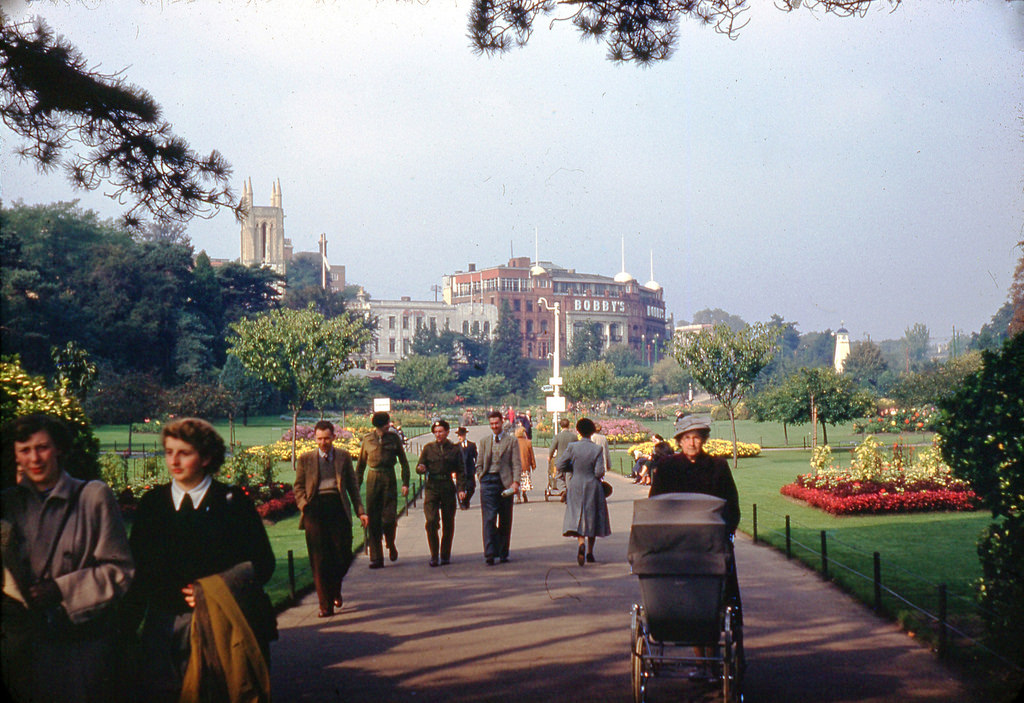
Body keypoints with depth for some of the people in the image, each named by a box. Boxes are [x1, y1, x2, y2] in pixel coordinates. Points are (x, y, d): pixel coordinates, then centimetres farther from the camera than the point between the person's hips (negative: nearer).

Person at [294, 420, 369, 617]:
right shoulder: (305, 459, 11)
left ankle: (335, 590, 29)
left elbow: (352, 485, 14)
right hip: (315, 507, -1)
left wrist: (360, 511, 8)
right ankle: (325, 604, 4)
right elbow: (298, 486, 12)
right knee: (319, 560, -2)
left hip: (338, 507, 1)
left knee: (343, 555, -1)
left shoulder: (344, 457, 13)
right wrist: (304, 505, -6)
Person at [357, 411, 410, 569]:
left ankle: (391, 545, 21)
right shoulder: (367, 439, 5)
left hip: (389, 479, -1)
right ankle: (376, 558, 7)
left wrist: (405, 483, 0)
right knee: (373, 520, 0)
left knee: (389, 519, -9)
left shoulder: (394, 438, 3)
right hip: (373, 479, 1)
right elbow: (361, 464, 14)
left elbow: (403, 461, 8)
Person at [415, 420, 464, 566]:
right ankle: (434, 555, -3)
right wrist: (421, 468, -15)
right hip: (432, 487, -1)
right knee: (431, 521, -12)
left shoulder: (454, 449, 7)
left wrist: (462, 488, -5)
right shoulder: (428, 448, 8)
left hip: (448, 488, 1)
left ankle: (445, 555, 18)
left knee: (448, 523, 5)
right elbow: (419, 467, 9)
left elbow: (460, 471, 7)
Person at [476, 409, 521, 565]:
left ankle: (503, 553, 16)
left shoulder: (512, 441, 6)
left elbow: (516, 464, -1)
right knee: (489, 518, -9)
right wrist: (482, 480, 4)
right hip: (488, 481, 1)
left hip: (505, 483, -1)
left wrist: (515, 482, -13)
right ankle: (490, 554, -12)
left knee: (505, 520, 6)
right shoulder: (484, 441, 14)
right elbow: (479, 464, 17)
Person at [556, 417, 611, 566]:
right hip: (592, 487, 0)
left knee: (577, 516, 4)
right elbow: (599, 472, -15)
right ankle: (590, 552, 20)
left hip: (576, 486, 0)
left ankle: (581, 543, -25)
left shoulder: (572, 447, -8)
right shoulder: (597, 449, -11)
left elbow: (560, 466, -6)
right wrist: (599, 476, 7)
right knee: (592, 517, 13)